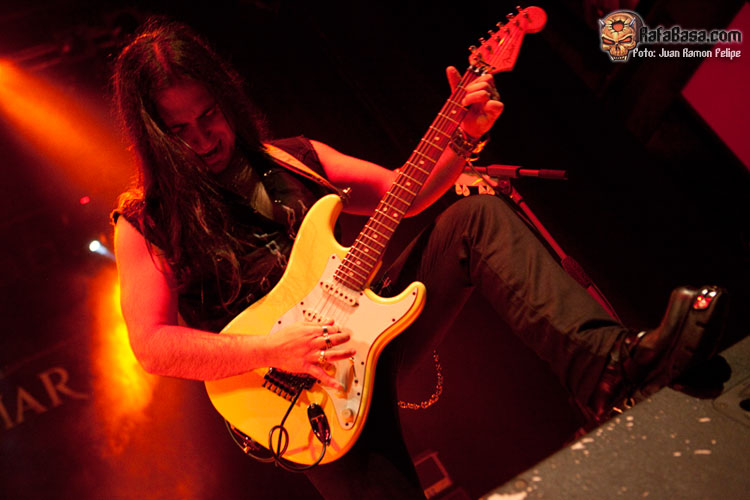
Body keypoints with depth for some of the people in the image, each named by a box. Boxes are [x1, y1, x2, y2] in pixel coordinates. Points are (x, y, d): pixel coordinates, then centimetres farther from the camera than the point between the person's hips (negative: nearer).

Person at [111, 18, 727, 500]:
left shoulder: (290, 159, 12)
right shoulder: (146, 220, -1)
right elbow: (153, 343, -13)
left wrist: (464, 136, -5)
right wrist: (269, 349, -24)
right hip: (300, 380, -3)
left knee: (476, 217, -13)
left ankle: (611, 365, -25)